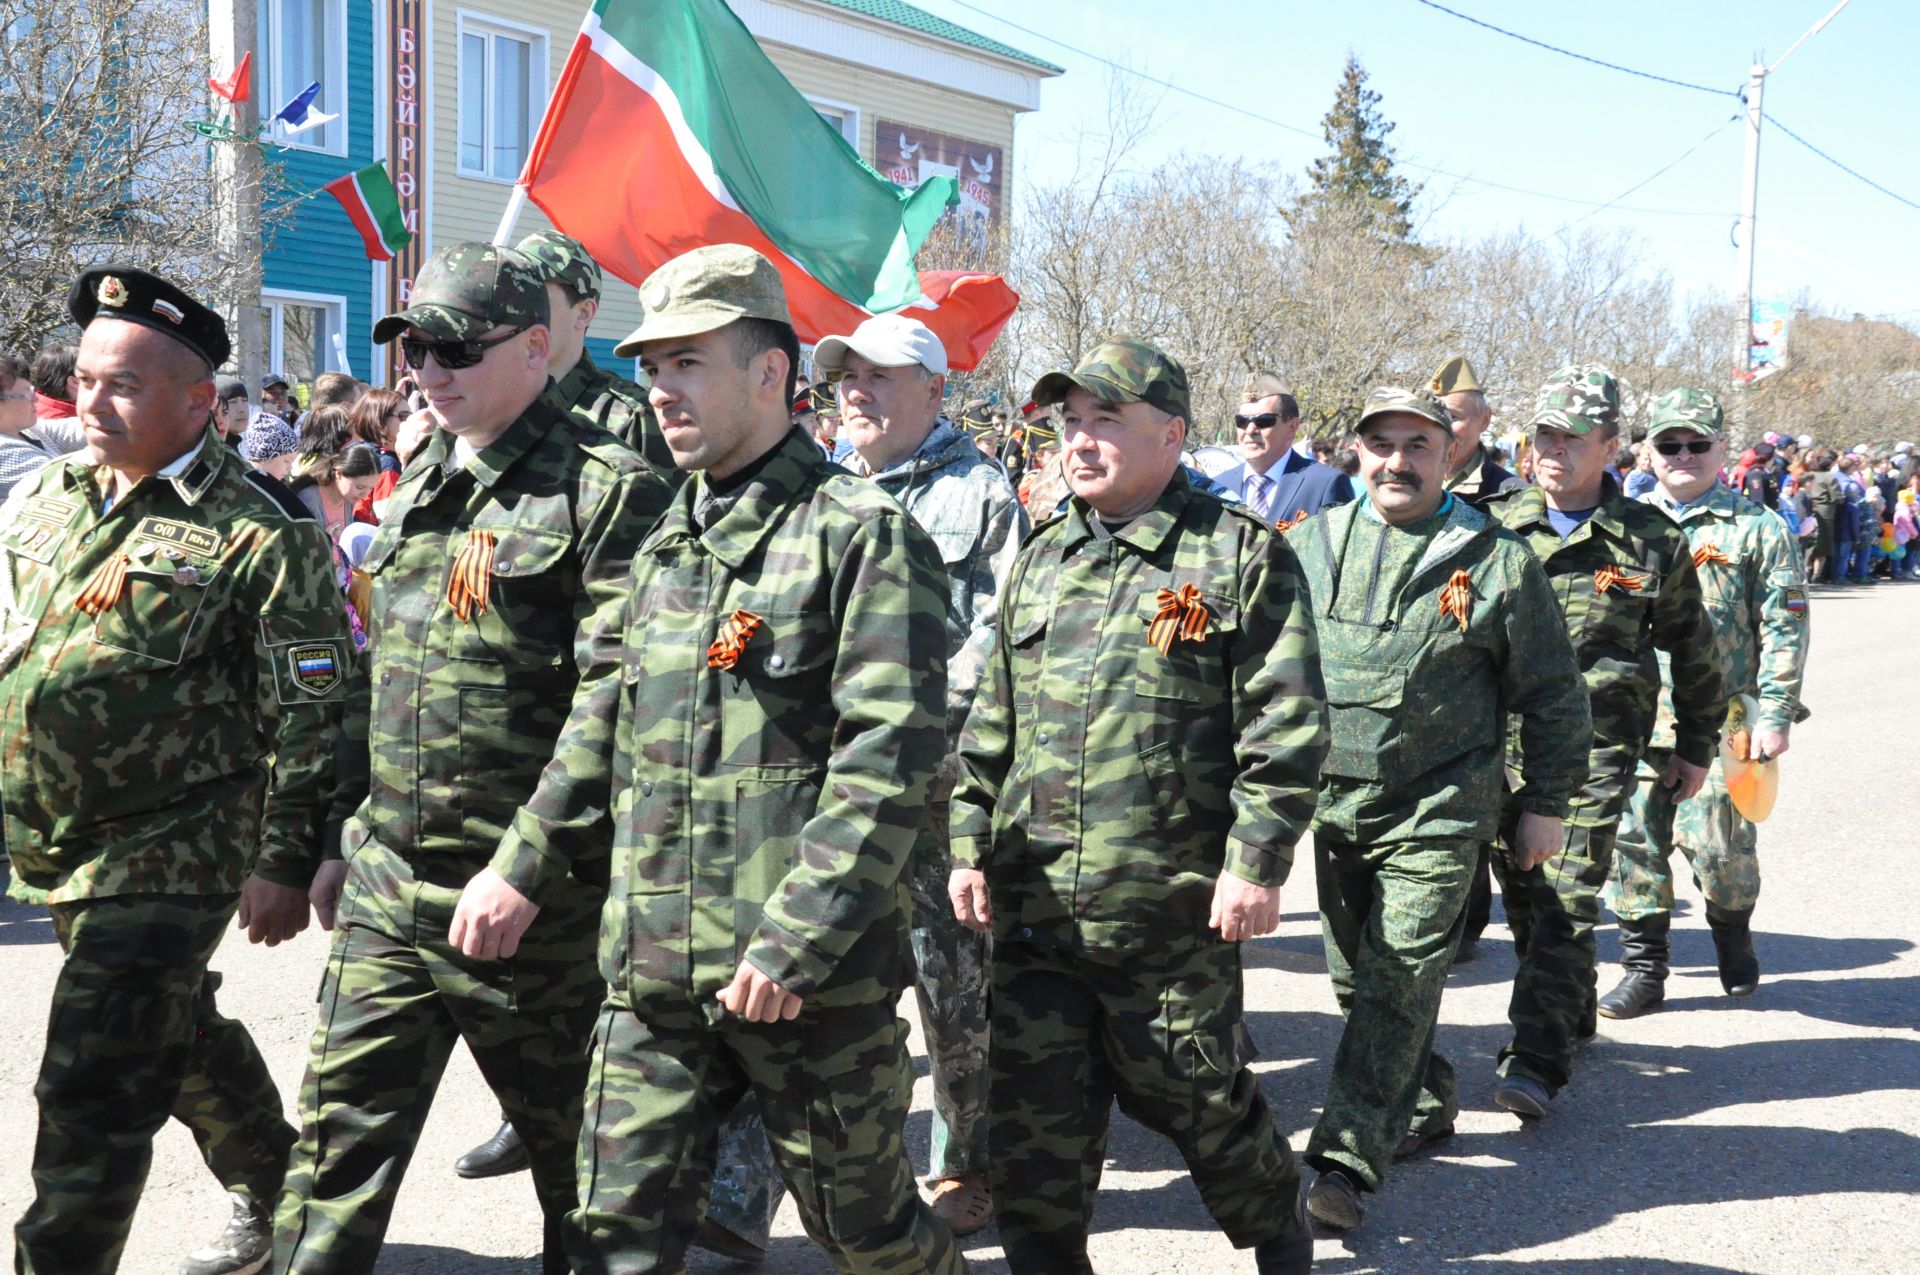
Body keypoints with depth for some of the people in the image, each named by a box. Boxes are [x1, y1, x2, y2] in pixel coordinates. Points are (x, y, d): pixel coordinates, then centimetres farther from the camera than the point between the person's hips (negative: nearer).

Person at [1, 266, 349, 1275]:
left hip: (171, 852, -8)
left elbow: (309, 718, -14)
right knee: (179, 1038, 22)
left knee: (92, 1094, -8)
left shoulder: (258, 537, -14)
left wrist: (284, 865, -15)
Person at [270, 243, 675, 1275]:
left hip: (530, 899, -6)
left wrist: (523, 868, -23)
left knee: (567, 1134, 11)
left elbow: (611, 703, -19)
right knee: (341, 1133, 7)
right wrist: (348, 839, 18)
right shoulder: (419, 486, 14)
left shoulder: (606, 490, -12)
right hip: (388, 883, 7)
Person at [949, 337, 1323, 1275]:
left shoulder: (1243, 555, -4)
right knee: (1033, 1118, 8)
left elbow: (1285, 729, -8)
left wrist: (1256, 862, -14)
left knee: (1197, 1097, 10)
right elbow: (992, 724, 16)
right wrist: (970, 843, 10)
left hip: (1175, 911, -5)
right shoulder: (1041, 558, 13)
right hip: (1034, 908, 5)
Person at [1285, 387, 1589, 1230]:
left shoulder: (1497, 562, -4)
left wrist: (1545, 804, 1)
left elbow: (1552, 695, 2)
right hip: (1333, 806, 5)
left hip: (1439, 816, -5)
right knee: (1356, 981, 14)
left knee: (1397, 986, -10)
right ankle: (1423, 1106, 34)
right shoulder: (1309, 546, 6)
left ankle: (1346, 1162, -10)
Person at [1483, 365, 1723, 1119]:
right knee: (1523, 895, 10)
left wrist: (1696, 746, 14)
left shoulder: (1652, 542, 2)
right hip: (1503, 739, 3)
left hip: (1594, 747, -3)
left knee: (1567, 900, -11)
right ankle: (1571, 1011, 32)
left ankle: (1537, 1058, -12)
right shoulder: (1495, 527, 5)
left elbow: (1693, 651, 12)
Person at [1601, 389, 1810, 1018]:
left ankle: (1733, 936, 26)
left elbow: (1784, 628, -1)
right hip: (1636, 722, 3)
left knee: (1717, 846, -3)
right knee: (1636, 844, 4)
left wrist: (1775, 713, -8)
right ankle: (1643, 969, 16)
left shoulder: (1756, 528, 2)